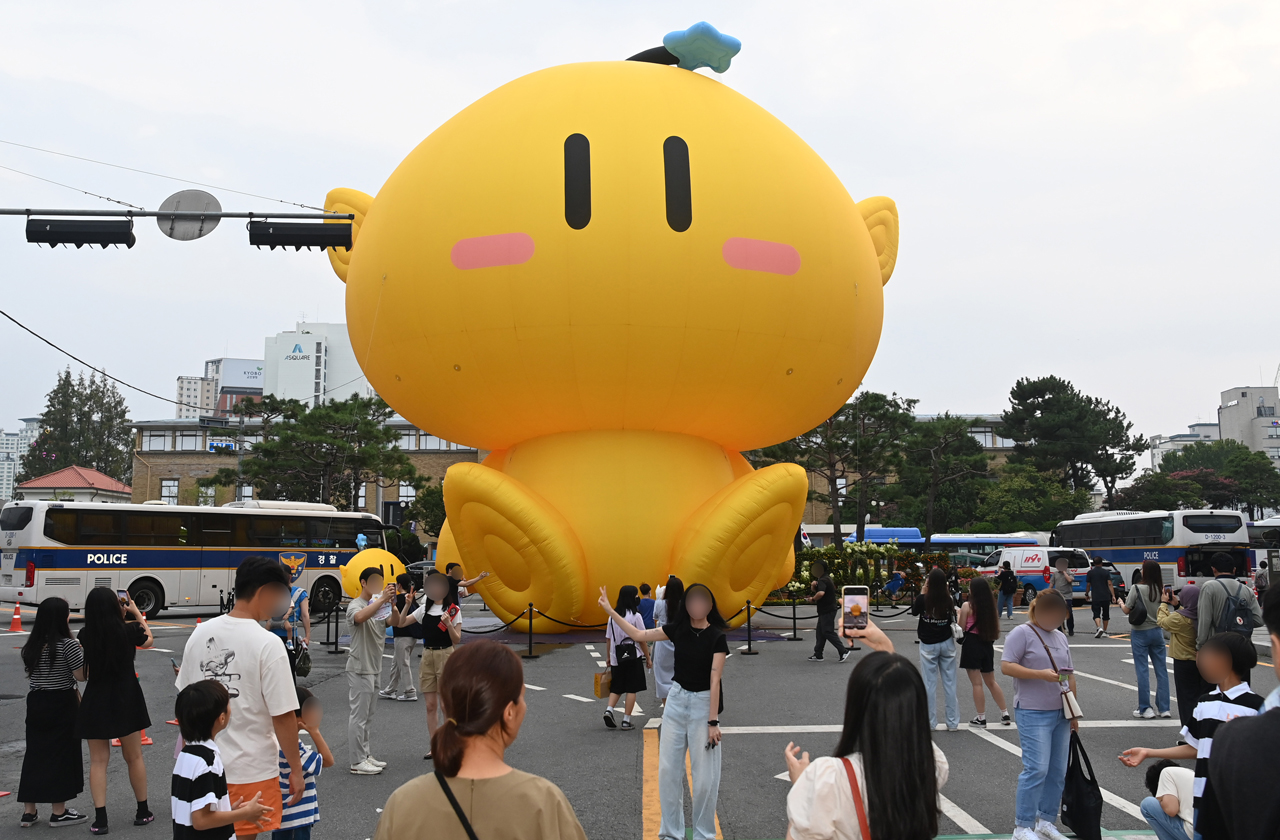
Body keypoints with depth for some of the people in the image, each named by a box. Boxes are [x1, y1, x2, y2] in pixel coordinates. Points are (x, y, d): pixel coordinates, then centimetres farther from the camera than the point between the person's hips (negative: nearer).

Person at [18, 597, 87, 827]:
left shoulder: (30, 646, 5)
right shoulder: (68, 645, -16)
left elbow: (29, 673, 12)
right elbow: (81, 676, -14)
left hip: (35, 703, 6)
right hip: (62, 704, -6)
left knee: (34, 754, 11)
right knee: (61, 755, 3)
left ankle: (29, 811, 15)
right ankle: (59, 812, 10)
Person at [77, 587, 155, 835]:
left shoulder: (85, 635, -8)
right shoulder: (129, 630, -11)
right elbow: (148, 640, 12)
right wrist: (136, 612, 21)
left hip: (95, 702, 1)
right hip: (126, 700, 0)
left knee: (98, 760, 6)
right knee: (134, 757, 13)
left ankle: (100, 818, 0)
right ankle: (143, 812, 23)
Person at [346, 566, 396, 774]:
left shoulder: (378, 606, 14)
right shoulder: (356, 605, -13)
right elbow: (360, 617, -37)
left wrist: (392, 604, -12)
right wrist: (382, 599, -41)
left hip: (374, 668, 9)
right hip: (360, 669, -9)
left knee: (367, 715, 15)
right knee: (359, 715, -5)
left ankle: (366, 755, 23)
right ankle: (357, 762, -1)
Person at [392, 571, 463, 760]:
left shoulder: (452, 609, -4)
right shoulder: (424, 609, 10)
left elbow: (457, 639, -7)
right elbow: (400, 623, 7)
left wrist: (448, 624, -24)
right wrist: (407, 605, -5)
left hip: (446, 656, -5)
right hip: (427, 656, 5)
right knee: (431, 705, 6)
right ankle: (434, 748, 13)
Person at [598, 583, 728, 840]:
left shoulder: (716, 637, -13)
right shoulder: (678, 629, 0)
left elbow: (715, 681, -15)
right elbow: (639, 635, 7)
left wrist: (713, 722, -16)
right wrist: (610, 611, 2)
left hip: (703, 703, -5)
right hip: (676, 701, 5)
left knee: (704, 775, -1)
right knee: (668, 769, 6)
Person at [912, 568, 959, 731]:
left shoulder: (923, 599, -13)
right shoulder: (949, 600, -7)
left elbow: (914, 612, 7)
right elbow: (953, 618, 9)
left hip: (928, 645, -2)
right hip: (947, 643, 2)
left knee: (929, 683, 5)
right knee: (949, 683, 7)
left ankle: (930, 722, 8)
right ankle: (953, 722, 11)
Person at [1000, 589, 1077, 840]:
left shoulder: (1060, 637, 16)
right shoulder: (1022, 633, -6)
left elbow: (1070, 675, 20)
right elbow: (1006, 666, -14)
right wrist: (1040, 674, -21)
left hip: (1061, 713, 7)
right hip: (1033, 713, -7)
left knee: (1058, 770, 8)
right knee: (1036, 769, -10)